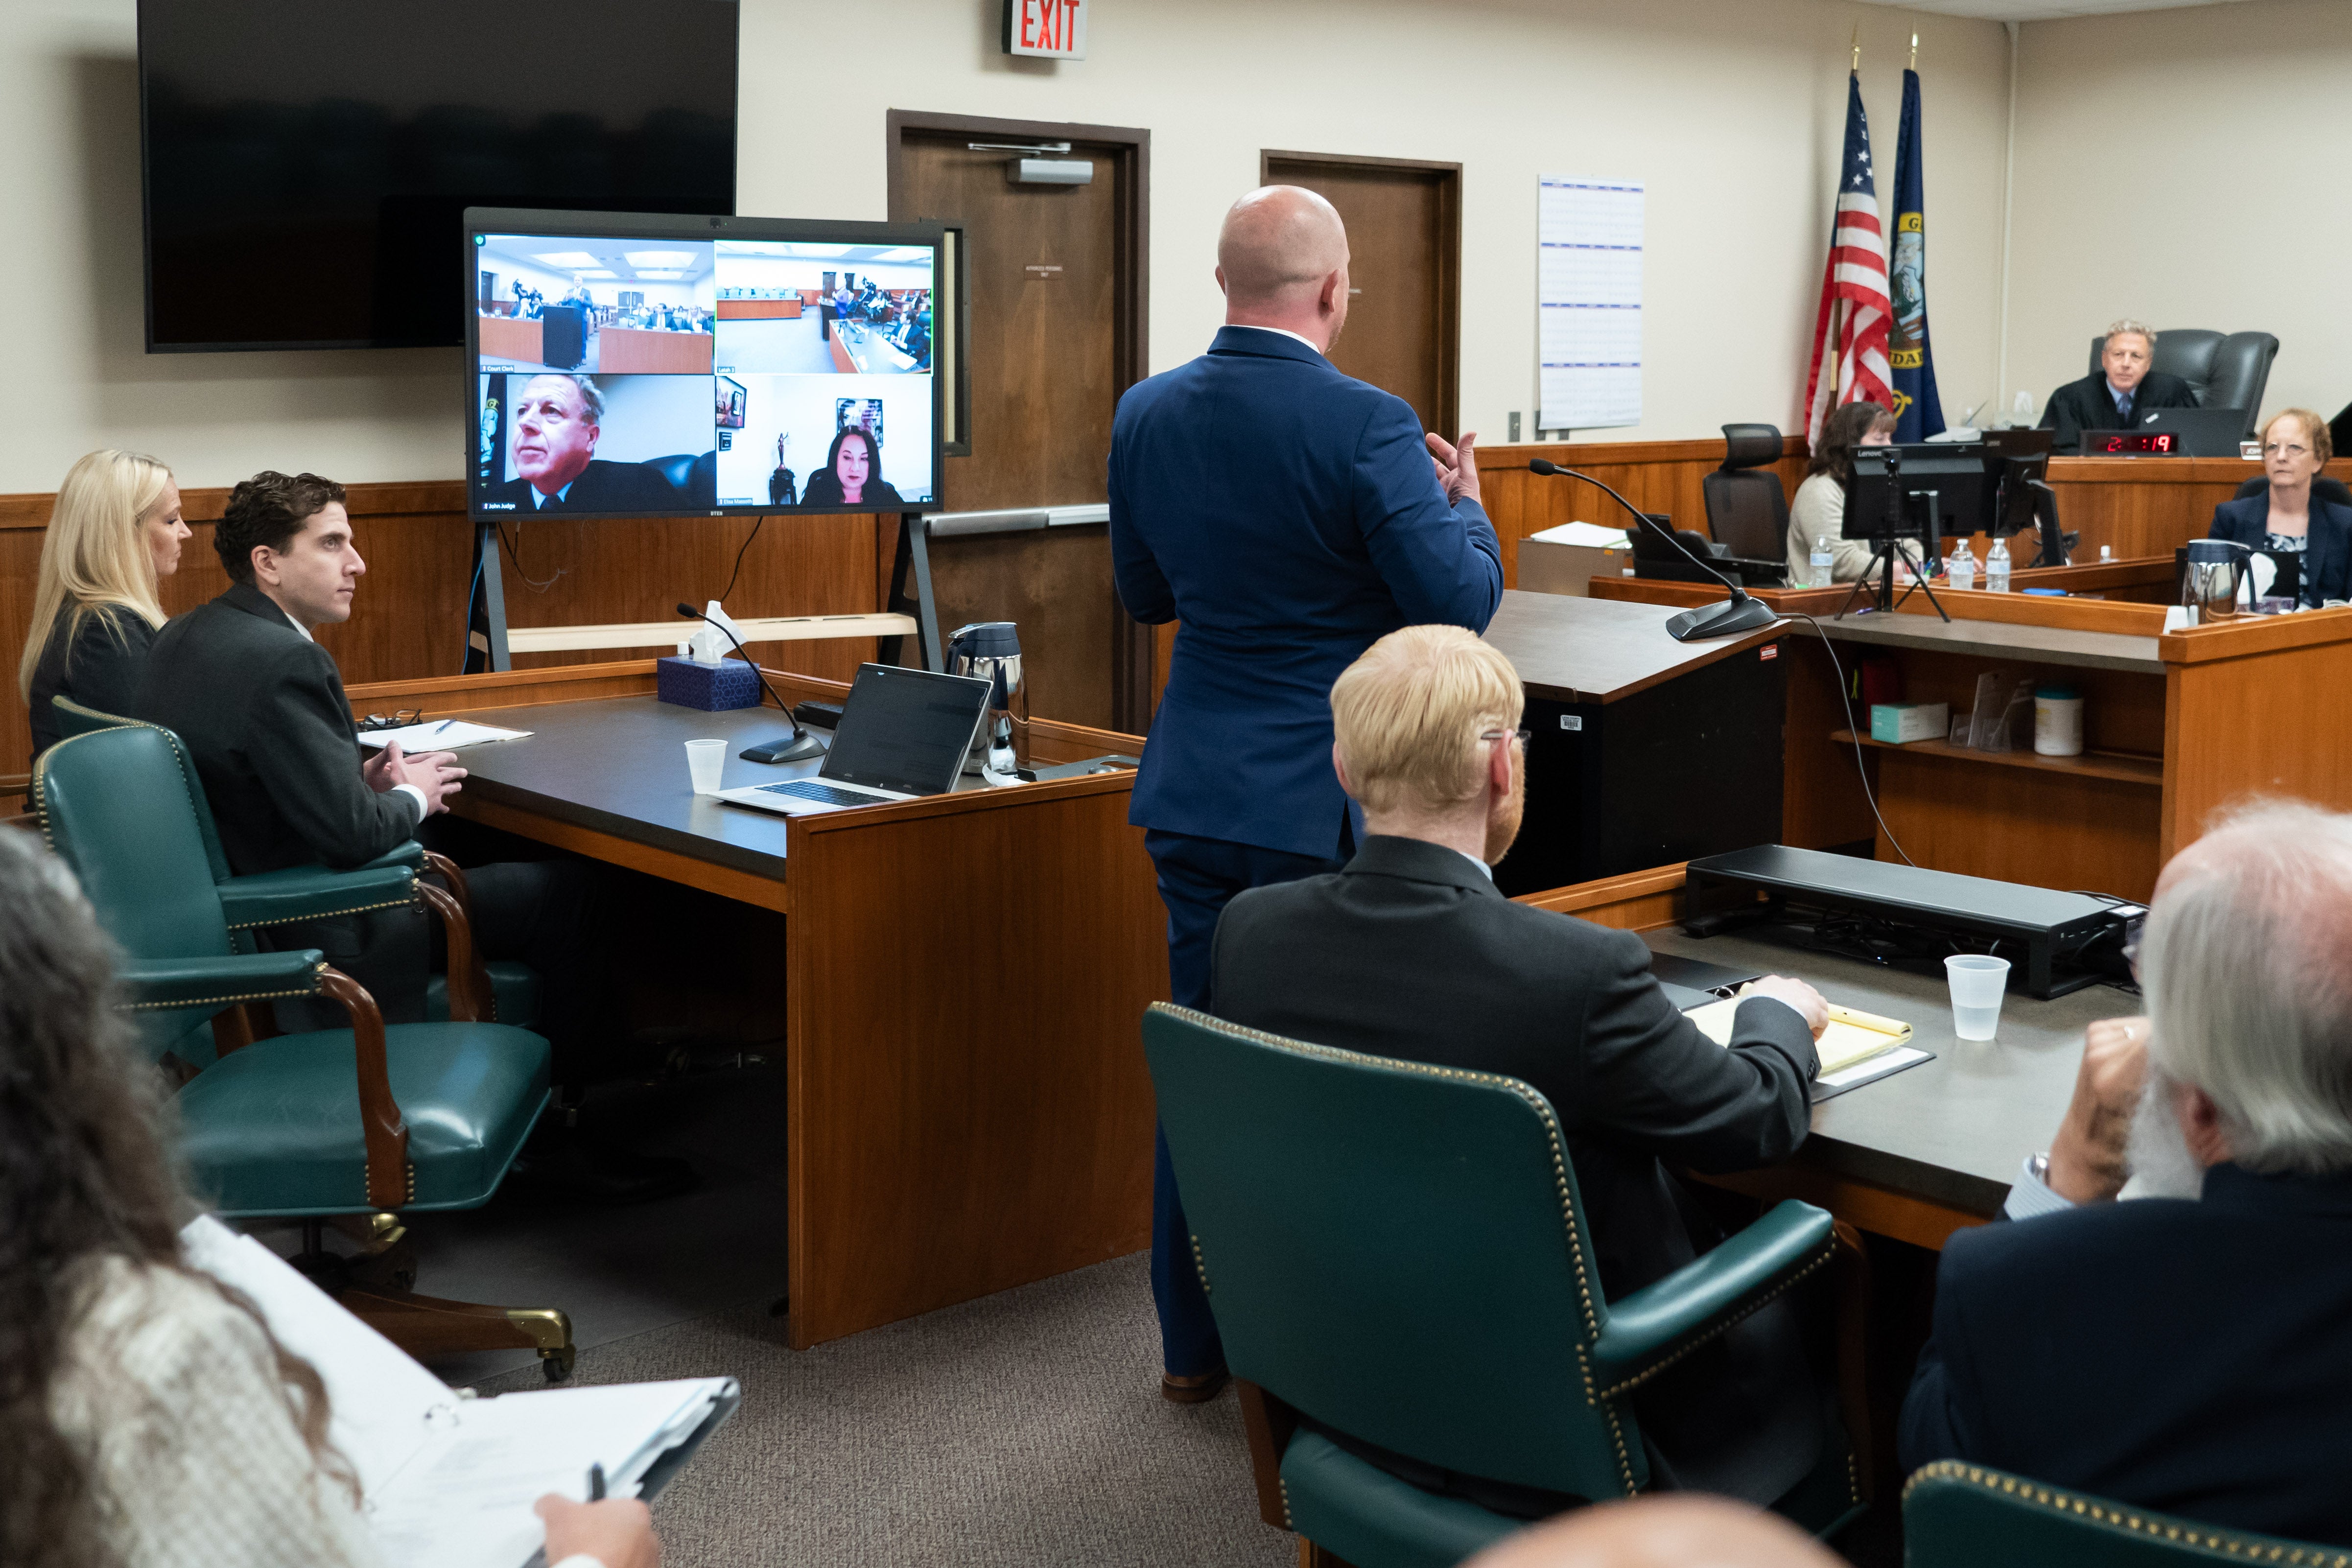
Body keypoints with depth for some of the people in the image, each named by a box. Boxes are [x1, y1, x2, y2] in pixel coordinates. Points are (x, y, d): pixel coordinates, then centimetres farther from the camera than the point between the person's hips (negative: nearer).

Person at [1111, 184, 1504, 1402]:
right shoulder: (1365, 425, -16)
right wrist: (1465, 503, 4)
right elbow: (1461, 605, -15)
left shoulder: (1146, 415, 2)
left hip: (1194, 792, 6)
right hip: (1326, 800, -5)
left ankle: (1195, 1344, 25)